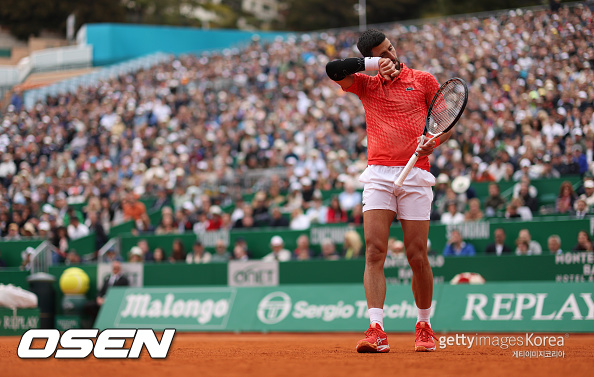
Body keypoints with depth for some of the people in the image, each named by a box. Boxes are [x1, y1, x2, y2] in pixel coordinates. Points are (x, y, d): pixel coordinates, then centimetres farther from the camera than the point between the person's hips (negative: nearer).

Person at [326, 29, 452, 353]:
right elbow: (333, 70, 0)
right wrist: (373, 63, -6)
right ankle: (376, 331, -19)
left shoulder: (423, 80, 11)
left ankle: (424, 326, 15)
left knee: (417, 256, -2)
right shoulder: (366, 85, 15)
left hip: (415, 175, -1)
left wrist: (433, 142, -12)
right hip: (378, 176, 1)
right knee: (374, 252, -12)